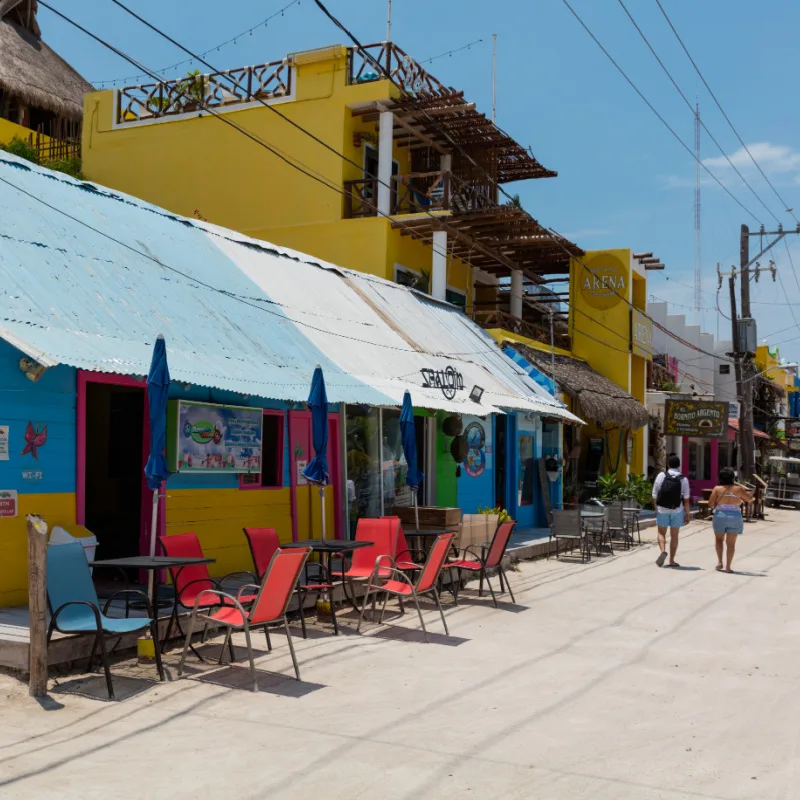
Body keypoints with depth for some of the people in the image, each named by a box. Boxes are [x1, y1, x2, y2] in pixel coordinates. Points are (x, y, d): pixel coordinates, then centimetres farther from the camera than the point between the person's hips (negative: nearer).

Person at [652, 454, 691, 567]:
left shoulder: (661, 476, -5)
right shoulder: (683, 479, -5)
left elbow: (655, 495, -2)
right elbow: (686, 499, -6)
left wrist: (656, 508, 11)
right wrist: (687, 514, 2)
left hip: (662, 510, 0)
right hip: (677, 511, 1)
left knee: (661, 533, 14)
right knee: (674, 536, 12)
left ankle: (663, 551, -13)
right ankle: (672, 560, 16)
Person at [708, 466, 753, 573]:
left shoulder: (717, 489, -5)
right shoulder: (738, 489, -3)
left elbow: (711, 504, -6)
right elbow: (750, 499, 10)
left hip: (720, 516, 0)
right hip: (735, 517, 0)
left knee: (719, 539, 19)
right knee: (731, 543, 7)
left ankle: (719, 561, 5)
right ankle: (728, 567, 7)